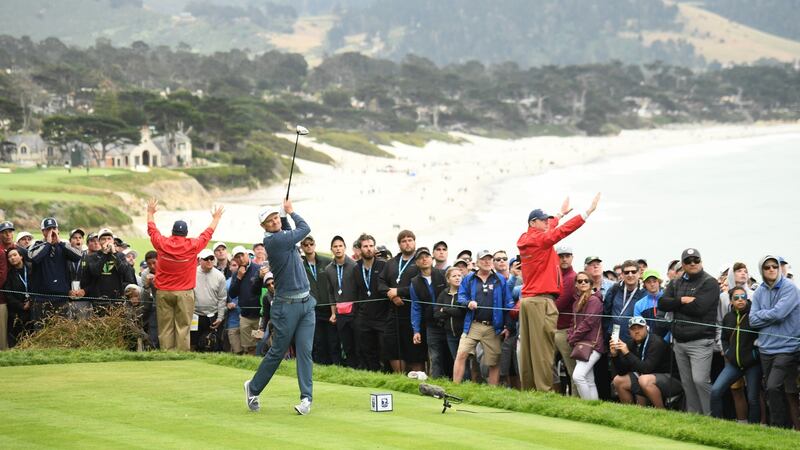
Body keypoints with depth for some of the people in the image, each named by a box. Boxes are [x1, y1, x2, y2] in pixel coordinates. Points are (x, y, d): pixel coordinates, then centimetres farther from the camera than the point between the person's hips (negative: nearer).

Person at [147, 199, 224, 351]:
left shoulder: (162, 244, -2)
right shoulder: (192, 246, -5)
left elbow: (152, 230, 17)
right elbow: (207, 233, 11)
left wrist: (150, 212, 34)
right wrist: (216, 218, 28)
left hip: (163, 292, 2)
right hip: (184, 293, -1)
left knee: (165, 327, 2)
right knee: (183, 326, -1)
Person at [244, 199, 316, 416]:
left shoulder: (283, 236, 9)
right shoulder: (273, 241, -14)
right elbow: (305, 228, -5)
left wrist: (286, 213, 16)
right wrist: (291, 211, 10)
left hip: (306, 302, 7)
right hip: (287, 306, -7)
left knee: (305, 350, -1)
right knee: (277, 351, 3)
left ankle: (306, 397, -2)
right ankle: (253, 387, 22)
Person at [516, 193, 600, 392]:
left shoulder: (526, 240, 14)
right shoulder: (540, 239, -11)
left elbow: (549, 228, 31)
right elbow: (561, 231, -21)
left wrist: (561, 214, 45)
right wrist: (589, 211, -21)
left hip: (527, 299, 9)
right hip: (541, 301, -9)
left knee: (527, 346, 7)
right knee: (543, 347, -10)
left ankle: (528, 388, 9)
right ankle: (545, 389, -12)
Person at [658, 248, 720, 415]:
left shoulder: (709, 283, -4)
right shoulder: (676, 284, 15)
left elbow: (698, 307, -16)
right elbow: (663, 303, 2)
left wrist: (676, 305, -3)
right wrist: (682, 300, -12)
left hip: (700, 341, -7)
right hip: (679, 341, 7)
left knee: (700, 380, -16)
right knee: (687, 383, 9)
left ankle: (711, 416, -8)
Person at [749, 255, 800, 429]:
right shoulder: (760, 292, 8)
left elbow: (779, 313, -19)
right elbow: (753, 320, 1)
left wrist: (762, 315, -3)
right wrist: (771, 315, -10)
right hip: (766, 348, 6)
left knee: (773, 387, -18)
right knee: (771, 390, 8)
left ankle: (779, 427, -9)